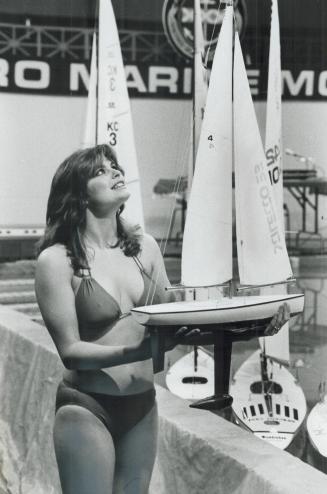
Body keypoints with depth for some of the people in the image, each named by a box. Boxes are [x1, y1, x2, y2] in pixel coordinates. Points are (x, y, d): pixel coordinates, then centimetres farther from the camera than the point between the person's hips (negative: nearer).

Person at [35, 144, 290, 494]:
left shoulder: (144, 247, 4)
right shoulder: (57, 260, -12)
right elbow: (70, 351, -14)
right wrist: (142, 351, -29)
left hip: (142, 406, 5)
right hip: (87, 408, -5)